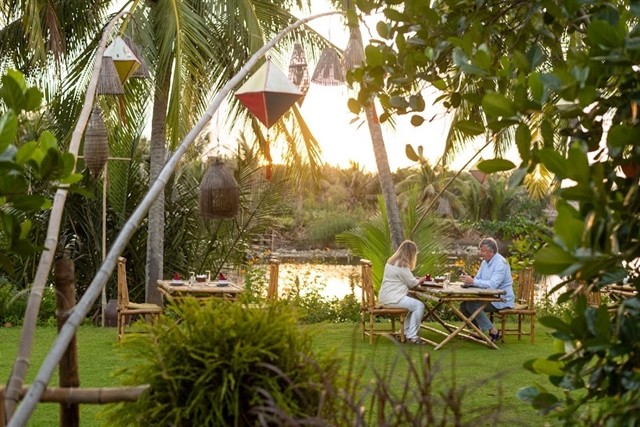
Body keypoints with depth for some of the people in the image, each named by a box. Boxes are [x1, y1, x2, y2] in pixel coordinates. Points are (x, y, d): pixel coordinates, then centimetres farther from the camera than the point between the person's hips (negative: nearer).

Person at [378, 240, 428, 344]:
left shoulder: (392, 261, 15)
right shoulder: (402, 265, -16)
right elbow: (412, 283, -9)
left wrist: (418, 280, 15)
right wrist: (421, 280, 10)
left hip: (388, 297, 10)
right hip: (393, 298, -10)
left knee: (415, 303, 19)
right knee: (419, 305, -13)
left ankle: (406, 332, 19)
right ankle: (411, 336, -10)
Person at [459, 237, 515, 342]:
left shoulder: (501, 263, -19)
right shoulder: (485, 262, 11)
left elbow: (492, 284, -29)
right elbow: (478, 279, 15)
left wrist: (473, 281, -27)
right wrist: (468, 279, -8)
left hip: (502, 300, -9)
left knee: (472, 305, -24)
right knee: (464, 305, -4)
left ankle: (493, 332, -16)